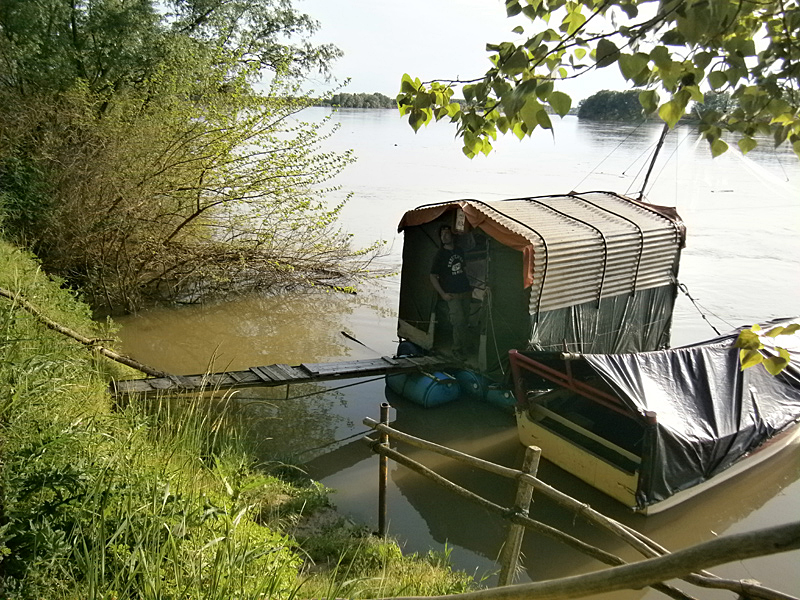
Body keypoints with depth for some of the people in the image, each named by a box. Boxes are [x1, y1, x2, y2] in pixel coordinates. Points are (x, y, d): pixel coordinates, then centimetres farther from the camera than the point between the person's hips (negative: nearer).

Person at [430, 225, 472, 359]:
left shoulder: (459, 251, 10)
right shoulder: (440, 255, -7)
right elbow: (433, 277, -5)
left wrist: (469, 287, 18)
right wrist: (442, 294, -11)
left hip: (465, 292, 6)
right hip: (452, 295, -6)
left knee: (465, 321, 9)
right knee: (459, 321, -12)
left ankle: (463, 348, 22)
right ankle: (458, 350, 2)